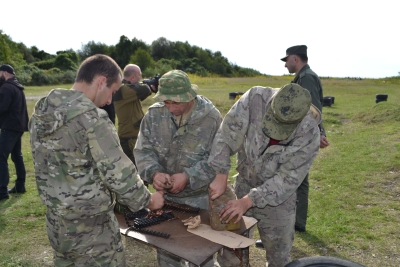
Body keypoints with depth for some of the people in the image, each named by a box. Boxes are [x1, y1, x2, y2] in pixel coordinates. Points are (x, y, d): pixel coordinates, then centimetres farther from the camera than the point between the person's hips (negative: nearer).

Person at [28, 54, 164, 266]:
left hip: (56, 221, 8)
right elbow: (118, 173, -22)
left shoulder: (41, 112, 1)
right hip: (90, 226, -8)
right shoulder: (91, 117, -24)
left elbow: (54, 167, 9)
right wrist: (147, 200, -7)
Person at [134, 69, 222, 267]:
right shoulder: (154, 113, -8)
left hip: (199, 197, -3)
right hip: (164, 195, 3)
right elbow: (142, 150, -5)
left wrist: (188, 176, -26)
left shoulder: (211, 117, -17)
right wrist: (154, 173, -25)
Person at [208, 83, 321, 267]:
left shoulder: (309, 134, -25)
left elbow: (288, 179, -20)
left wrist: (248, 201, -25)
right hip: (243, 186, 2)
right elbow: (226, 135, -19)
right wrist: (221, 176, -23)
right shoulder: (256, 98, -25)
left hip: (277, 200, -1)